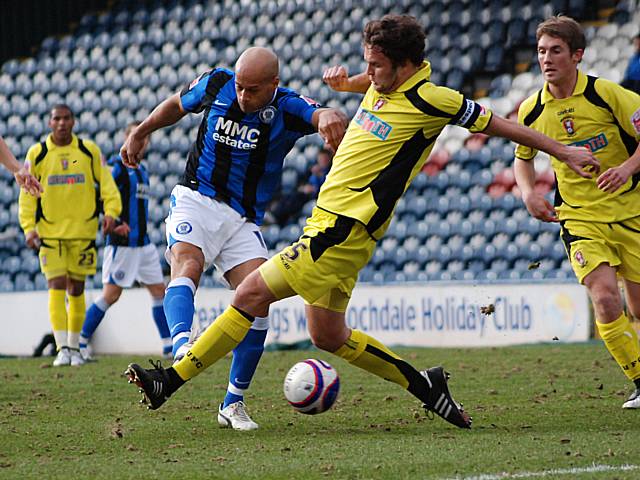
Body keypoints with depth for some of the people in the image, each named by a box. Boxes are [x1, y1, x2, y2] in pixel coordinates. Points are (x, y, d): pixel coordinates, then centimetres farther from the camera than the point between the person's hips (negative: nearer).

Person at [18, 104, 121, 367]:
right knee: (57, 287, -11)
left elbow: (106, 183, 5)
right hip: (49, 232, -1)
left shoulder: (89, 150, 2)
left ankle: (74, 347, 20)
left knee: (76, 289, 8)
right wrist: (28, 227, -7)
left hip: (83, 229, 1)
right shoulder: (37, 154, 1)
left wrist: (111, 210, -11)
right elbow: (27, 193, 3)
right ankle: (62, 348, -13)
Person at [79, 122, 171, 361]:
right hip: (122, 243, -8)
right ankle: (80, 342, 5)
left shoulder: (141, 170, 16)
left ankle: (169, 347, 9)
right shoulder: (117, 166, -10)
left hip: (143, 243, 8)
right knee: (111, 294, -6)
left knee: (159, 291, 5)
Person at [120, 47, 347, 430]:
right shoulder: (216, 84, -3)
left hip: (245, 220, 0)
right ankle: (183, 345, -56)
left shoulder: (288, 108, -11)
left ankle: (234, 404, 0)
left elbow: (318, 116, -33)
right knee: (187, 265, -29)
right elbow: (177, 105, 19)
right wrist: (139, 134, 27)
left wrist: (329, 116, -57)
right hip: (196, 200, 0)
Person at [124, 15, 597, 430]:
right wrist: (345, 81, 16)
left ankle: (171, 379, -8)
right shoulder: (385, 83, 11)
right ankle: (423, 384, 19)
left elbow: (496, 123, -1)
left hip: (345, 230, -10)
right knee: (328, 336, 12)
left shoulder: (430, 100, -11)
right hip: (329, 221, 10)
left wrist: (563, 150, 6)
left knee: (251, 293, -11)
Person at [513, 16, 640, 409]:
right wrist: (528, 193, -2)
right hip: (580, 218, 1)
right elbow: (523, 158, 17)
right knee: (604, 297, -19)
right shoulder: (532, 111, -1)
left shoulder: (606, 94, -11)